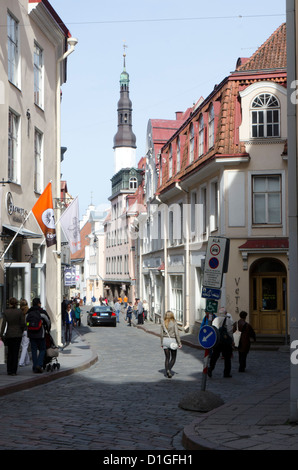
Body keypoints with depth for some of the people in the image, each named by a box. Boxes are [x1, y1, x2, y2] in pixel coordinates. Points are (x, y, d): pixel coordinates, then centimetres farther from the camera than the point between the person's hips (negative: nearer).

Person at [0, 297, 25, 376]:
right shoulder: (20, 311, -6)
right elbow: (23, 323, -6)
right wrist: (21, 331, 11)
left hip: (9, 334, 2)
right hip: (17, 334, -2)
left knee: (10, 353, 14)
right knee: (15, 353, 2)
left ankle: (9, 370, 13)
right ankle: (14, 371, 0)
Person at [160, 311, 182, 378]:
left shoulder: (163, 323, 2)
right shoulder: (174, 322, -8)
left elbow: (161, 333, 3)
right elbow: (177, 333, -11)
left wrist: (162, 343, 12)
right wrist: (179, 343, -6)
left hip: (165, 340, 3)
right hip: (172, 340, -3)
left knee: (167, 358, 10)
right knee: (173, 358, 9)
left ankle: (167, 372, 6)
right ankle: (169, 369, -12)